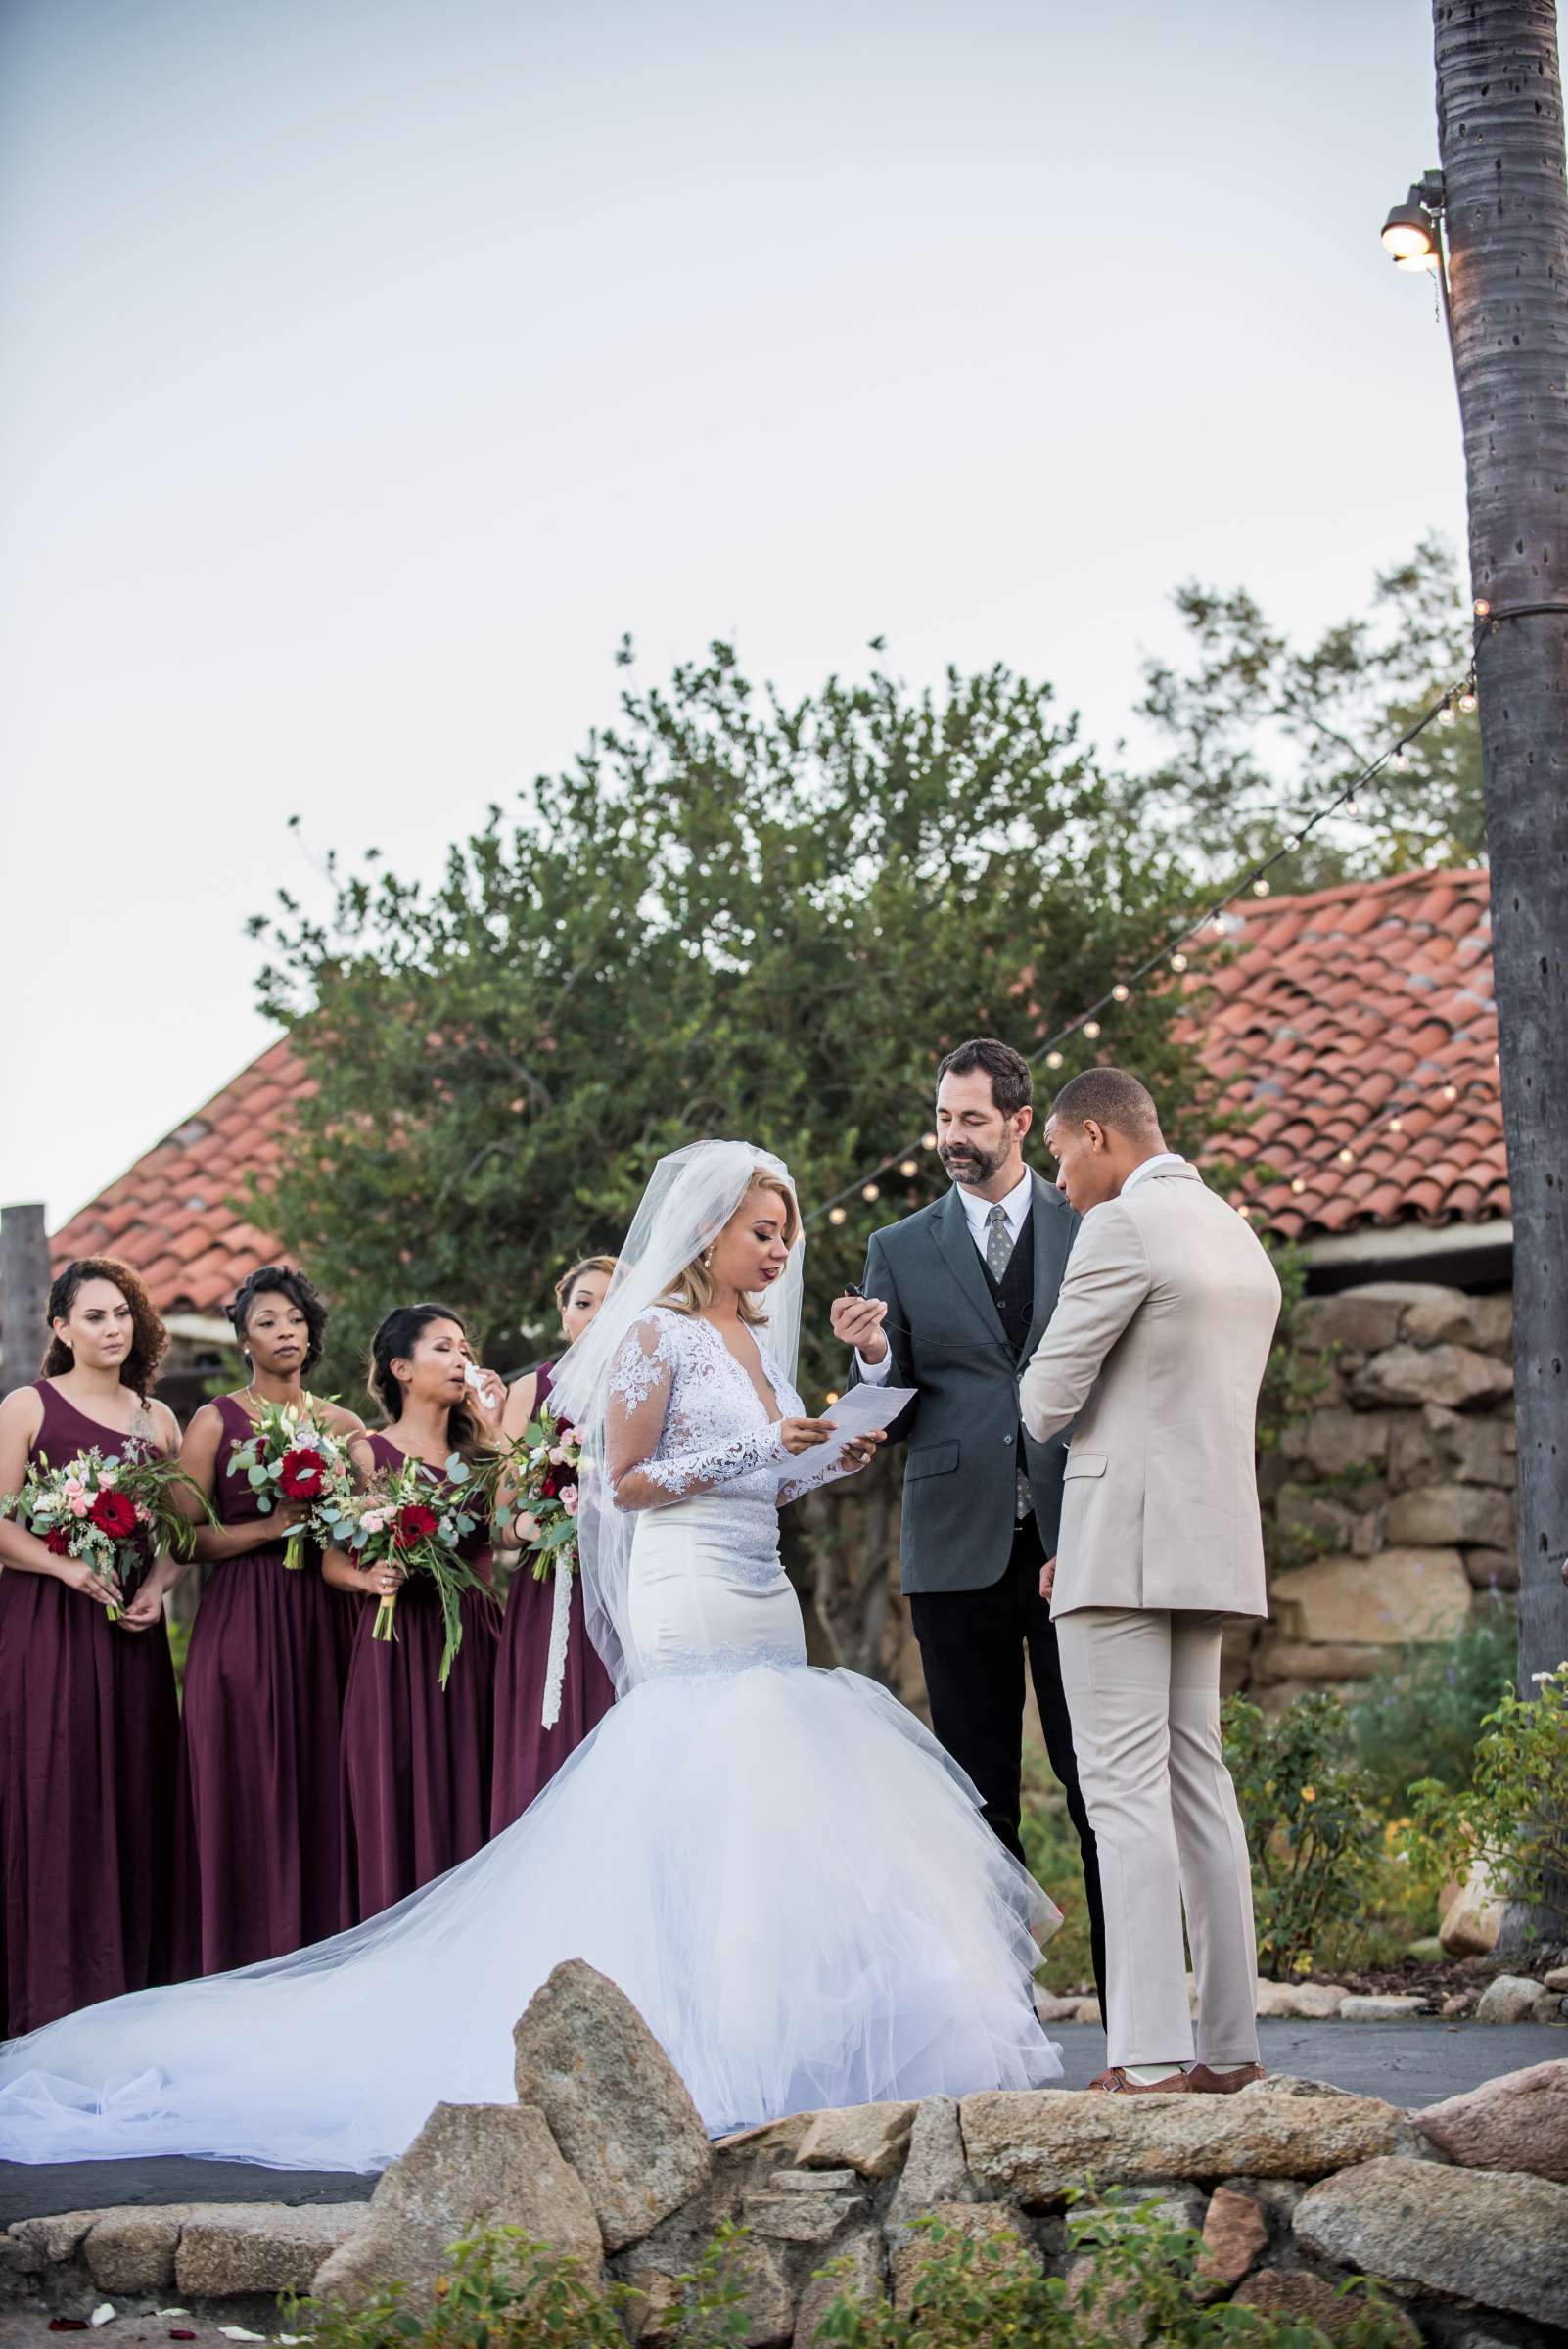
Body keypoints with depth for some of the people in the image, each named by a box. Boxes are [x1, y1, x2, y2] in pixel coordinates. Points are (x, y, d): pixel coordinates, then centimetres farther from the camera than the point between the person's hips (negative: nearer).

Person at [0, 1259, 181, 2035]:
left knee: (133, 1787, 4)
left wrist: (157, 1584, -3)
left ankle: (133, 1968, 12)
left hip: (131, 1625, 4)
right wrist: (66, 1567, -18)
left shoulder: (157, 1418, 13)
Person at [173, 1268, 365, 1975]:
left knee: (318, 1786, 1)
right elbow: (186, 1538, -4)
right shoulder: (216, 1422, 2)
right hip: (240, 1620, -3)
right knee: (245, 1791, -5)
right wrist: (270, 1527, -13)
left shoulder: (343, 1425, 13)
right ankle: (243, 1965, 0)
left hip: (320, 1619, 3)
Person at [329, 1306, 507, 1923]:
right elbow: (333, 1561, 0)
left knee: (470, 1799, 1)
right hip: (399, 1645, -4)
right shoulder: (369, 1452, 4)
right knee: (402, 1810, -6)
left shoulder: (475, 1451, 15)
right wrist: (371, 1578, -20)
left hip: (474, 1640, 4)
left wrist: (497, 1433, -2)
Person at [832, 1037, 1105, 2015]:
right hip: (959, 1545, 1)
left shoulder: (1093, 1228, 8)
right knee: (981, 1795, 4)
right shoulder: (901, 1250, 11)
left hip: (1076, 1539, -1)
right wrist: (874, 1359, -14)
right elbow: (891, 1418, 9)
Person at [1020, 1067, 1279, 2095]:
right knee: (1198, 1782, 12)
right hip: (1212, 1546, 9)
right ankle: (1230, 2041, 13)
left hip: (1124, 1548, -9)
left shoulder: (1122, 1228, -11)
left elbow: (1048, 1400, -11)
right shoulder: (1243, 1240, 17)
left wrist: (1048, 1413, 14)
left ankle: (1151, 2057, -13)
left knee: (1127, 1792, -9)